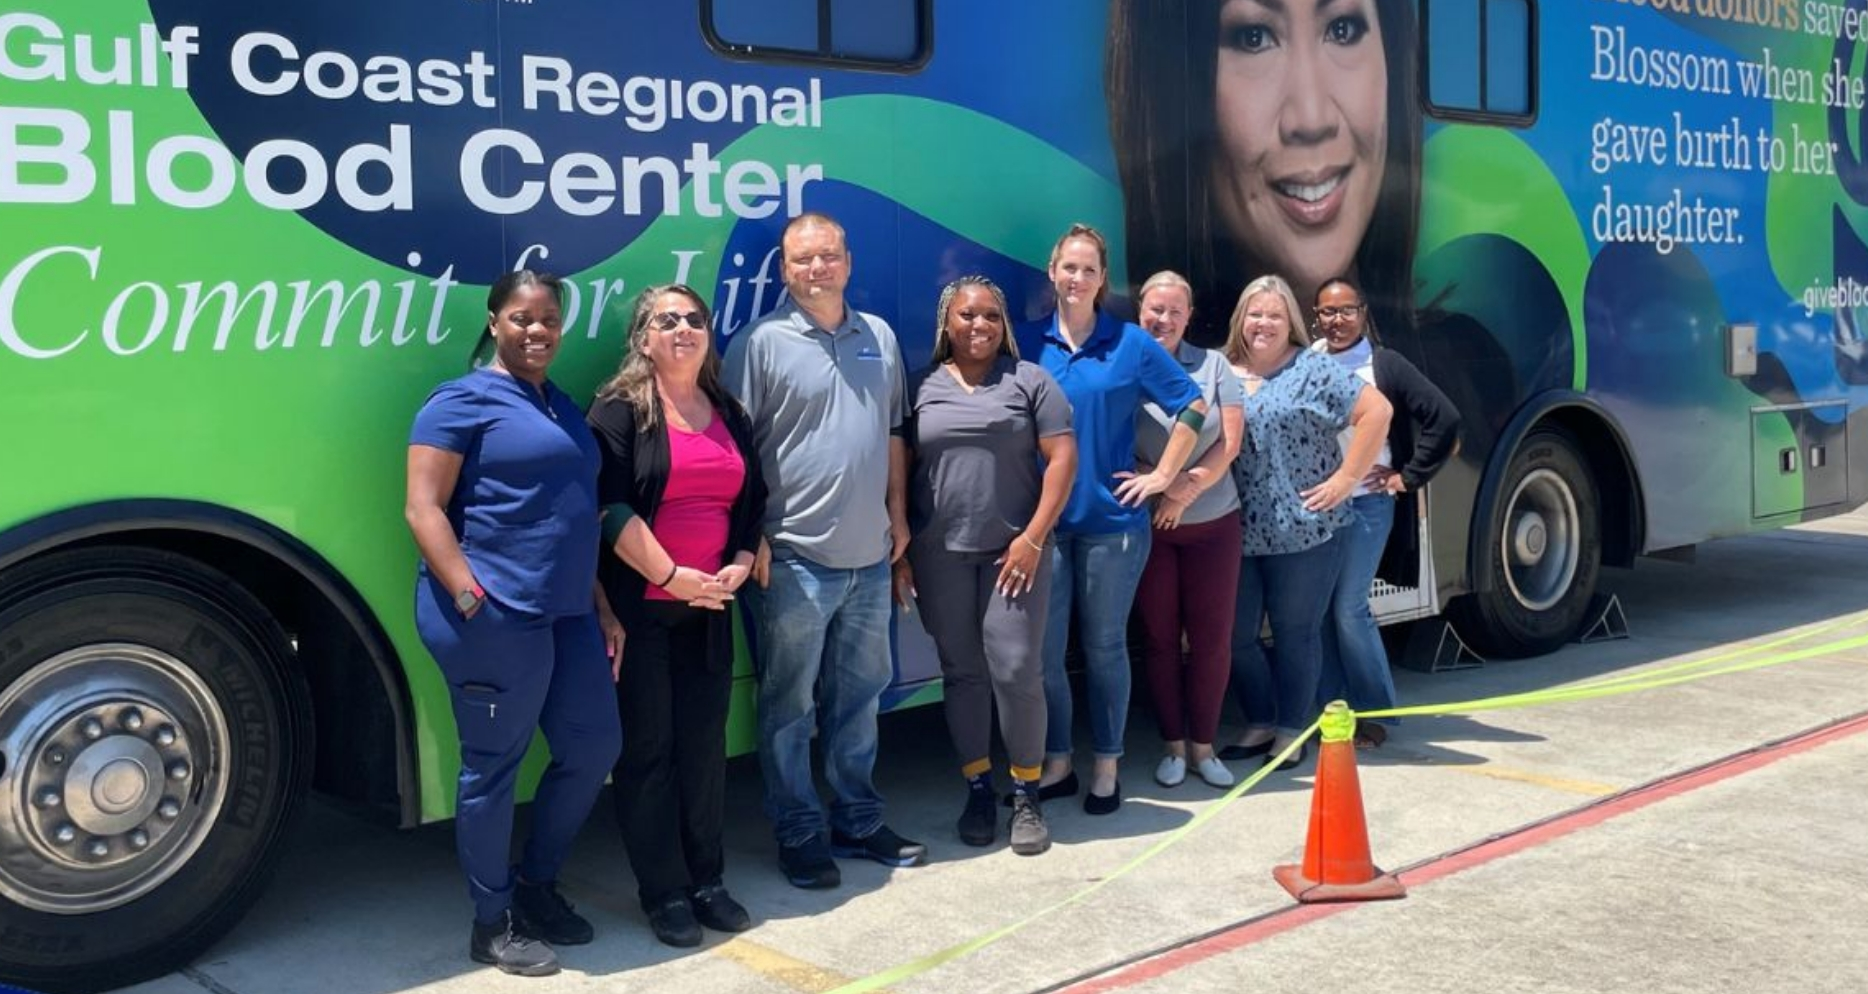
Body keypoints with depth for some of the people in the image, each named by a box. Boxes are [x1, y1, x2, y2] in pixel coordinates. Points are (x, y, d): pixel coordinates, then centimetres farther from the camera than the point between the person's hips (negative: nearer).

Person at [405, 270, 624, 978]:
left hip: (566, 614, 8)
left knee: (594, 747, 13)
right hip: (494, 616, -8)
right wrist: (472, 598, -19)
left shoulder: (563, 408, 18)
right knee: (493, 767, 2)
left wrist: (601, 607, 18)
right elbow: (423, 508, -11)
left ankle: (537, 884, 31)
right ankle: (493, 924, 17)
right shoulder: (462, 401, -5)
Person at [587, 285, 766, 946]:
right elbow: (612, 507, -15)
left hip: (708, 610, 5)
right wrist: (671, 577, -18)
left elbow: (753, 500, 17)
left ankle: (706, 880, 20)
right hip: (641, 609, -5)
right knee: (647, 749, 1)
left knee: (705, 744, 9)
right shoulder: (621, 410, -6)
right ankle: (663, 893, 10)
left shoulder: (730, 415, 13)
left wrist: (739, 565, 1)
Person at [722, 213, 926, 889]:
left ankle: (858, 820, 29)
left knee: (859, 695, 16)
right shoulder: (760, 343, -7)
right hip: (794, 559, -5)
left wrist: (898, 515, 12)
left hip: (869, 555, 5)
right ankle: (799, 834, 17)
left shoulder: (879, 337, 10)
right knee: (789, 704, 5)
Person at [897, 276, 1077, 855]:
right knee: (962, 673, 7)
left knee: (1017, 671, -6)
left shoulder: (1029, 381, 5)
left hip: (1014, 550, -2)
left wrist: (1034, 538, -8)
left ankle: (1026, 795, 9)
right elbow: (899, 472, 10)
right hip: (939, 555, 2)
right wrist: (898, 552, 5)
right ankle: (978, 790, 19)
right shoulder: (921, 388, 9)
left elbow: (1062, 458, -1)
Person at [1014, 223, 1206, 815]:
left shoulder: (1130, 343, 0)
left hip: (1112, 518, -1)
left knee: (1105, 646, 7)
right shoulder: (1029, 342, 3)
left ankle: (1106, 767, 20)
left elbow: (1193, 406, 3)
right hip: (1044, 519, 1)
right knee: (1042, 650, 3)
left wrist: (1162, 475, -1)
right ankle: (1056, 763, 20)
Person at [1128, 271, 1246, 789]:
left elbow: (1230, 441, -2)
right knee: (1159, 638, 6)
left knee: (1212, 639, 4)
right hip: (1147, 525, -1)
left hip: (1212, 523, 1)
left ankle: (1202, 745, 18)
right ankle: (1173, 744, 19)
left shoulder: (1213, 365, 3)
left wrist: (1188, 489, -14)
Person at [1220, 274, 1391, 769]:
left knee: (1296, 634, 6)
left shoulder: (1313, 370, -3)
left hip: (1304, 531, -4)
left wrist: (1346, 478, -10)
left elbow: (1376, 410, -8)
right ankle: (1260, 723, 27)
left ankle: (1291, 731, 20)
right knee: (1234, 633, 7)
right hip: (1238, 535, 4)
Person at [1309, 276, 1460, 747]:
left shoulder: (1385, 365, -2)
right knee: (1319, 609, 5)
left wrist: (1409, 477, -5)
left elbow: (1444, 417, -6)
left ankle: (1374, 713, 11)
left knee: (1349, 608, -6)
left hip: (1366, 503, -3)